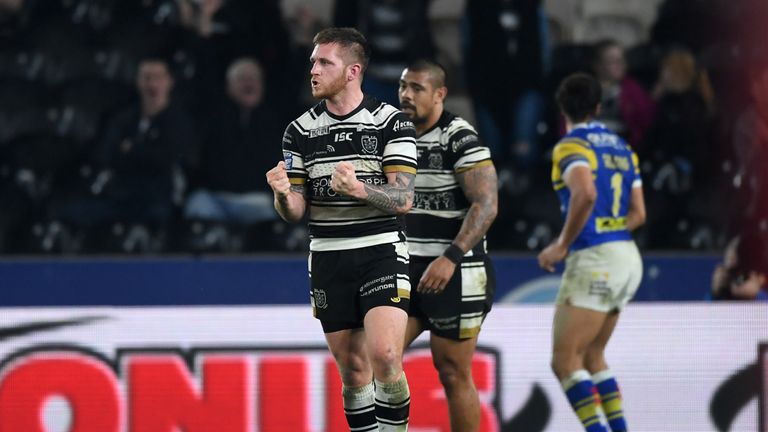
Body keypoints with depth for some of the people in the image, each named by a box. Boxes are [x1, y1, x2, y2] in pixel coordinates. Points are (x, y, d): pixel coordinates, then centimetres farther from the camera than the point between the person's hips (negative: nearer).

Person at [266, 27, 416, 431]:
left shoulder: (391, 123, -5)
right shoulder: (300, 130, 5)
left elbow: (403, 199, -10)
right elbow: (295, 212, 6)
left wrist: (359, 189, -28)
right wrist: (282, 194, -17)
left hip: (381, 253, -4)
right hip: (328, 259, 4)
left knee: (384, 356, -21)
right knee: (353, 370, 5)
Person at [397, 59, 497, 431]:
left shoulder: (460, 139, -13)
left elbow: (486, 204, -22)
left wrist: (451, 259, -30)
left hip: (456, 275, -7)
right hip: (410, 273, 7)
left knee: (453, 373, -3)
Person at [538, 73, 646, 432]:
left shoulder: (571, 146, -10)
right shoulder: (621, 148, 14)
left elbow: (585, 194, -28)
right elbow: (638, 214, 14)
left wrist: (562, 245, -18)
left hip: (594, 261, -8)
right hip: (627, 258, 8)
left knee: (565, 361, -6)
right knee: (591, 356, 19)